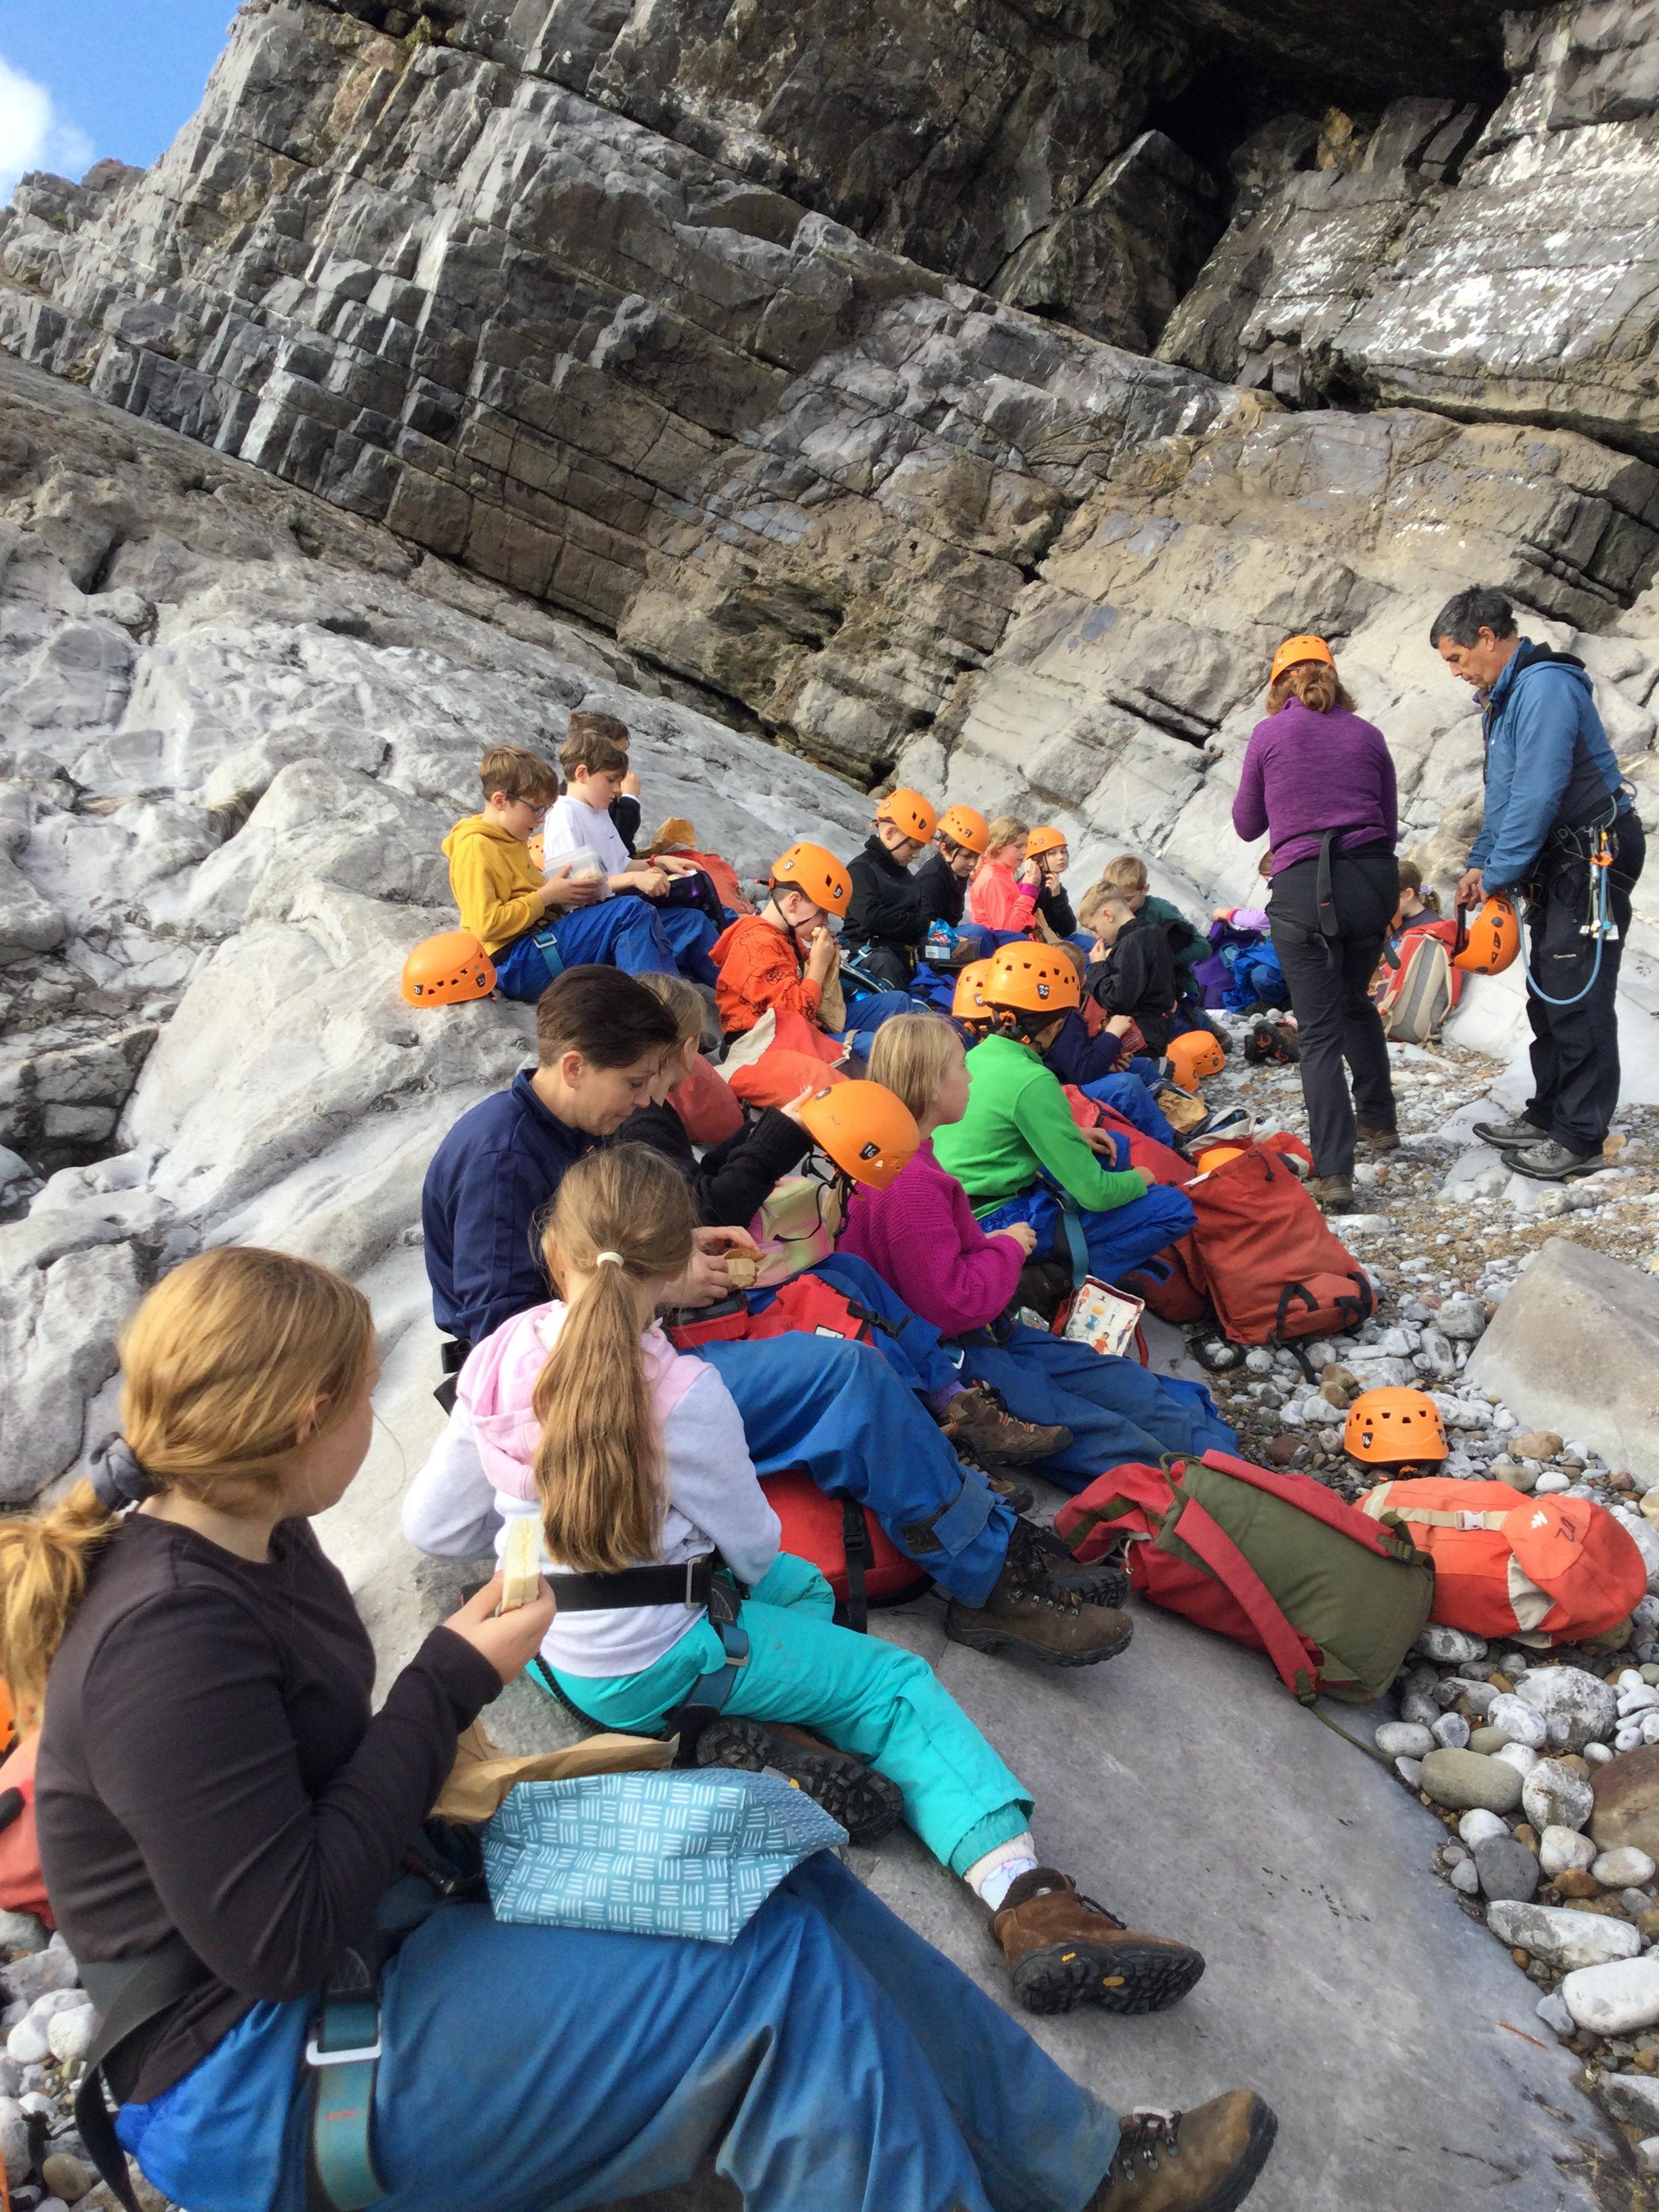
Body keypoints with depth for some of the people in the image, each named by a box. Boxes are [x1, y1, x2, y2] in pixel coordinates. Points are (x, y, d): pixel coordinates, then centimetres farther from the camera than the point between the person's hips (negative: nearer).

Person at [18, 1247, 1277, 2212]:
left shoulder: (245, 1542, 2)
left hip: (368, 1936, 9)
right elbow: (280, 1939, -26)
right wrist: (456, 1684, -21)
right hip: (256, 2097, -9)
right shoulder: (169, 1638, -27)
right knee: (774, 1976, -18)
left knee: (778, 1878, 0)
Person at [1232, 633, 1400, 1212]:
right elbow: (1390, 825, 15)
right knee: (1355, 1000, 28)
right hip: (1373, 879, 4)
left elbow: (1247, 824, 11)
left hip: (1305, 888, -4)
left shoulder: (1269, 735, 1)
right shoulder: (1367, 736, 10)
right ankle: (1379, 1121, 39)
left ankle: (1334, 1174, -6)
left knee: (1320, 1032, -1)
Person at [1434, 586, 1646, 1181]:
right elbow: (1504, 796, 21)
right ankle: (1547, 1117, 25)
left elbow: (1538, 794, -24)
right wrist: (1481, 863, 12)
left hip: (1591, 861, -10)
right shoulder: (1505, 697, 14)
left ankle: (1579, 1139, 1)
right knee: (1548, 998, 15)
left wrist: (1498, 874, -17)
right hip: (1558, 867, 10)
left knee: (1577, 1003, -6)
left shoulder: (1544, 685, -18)